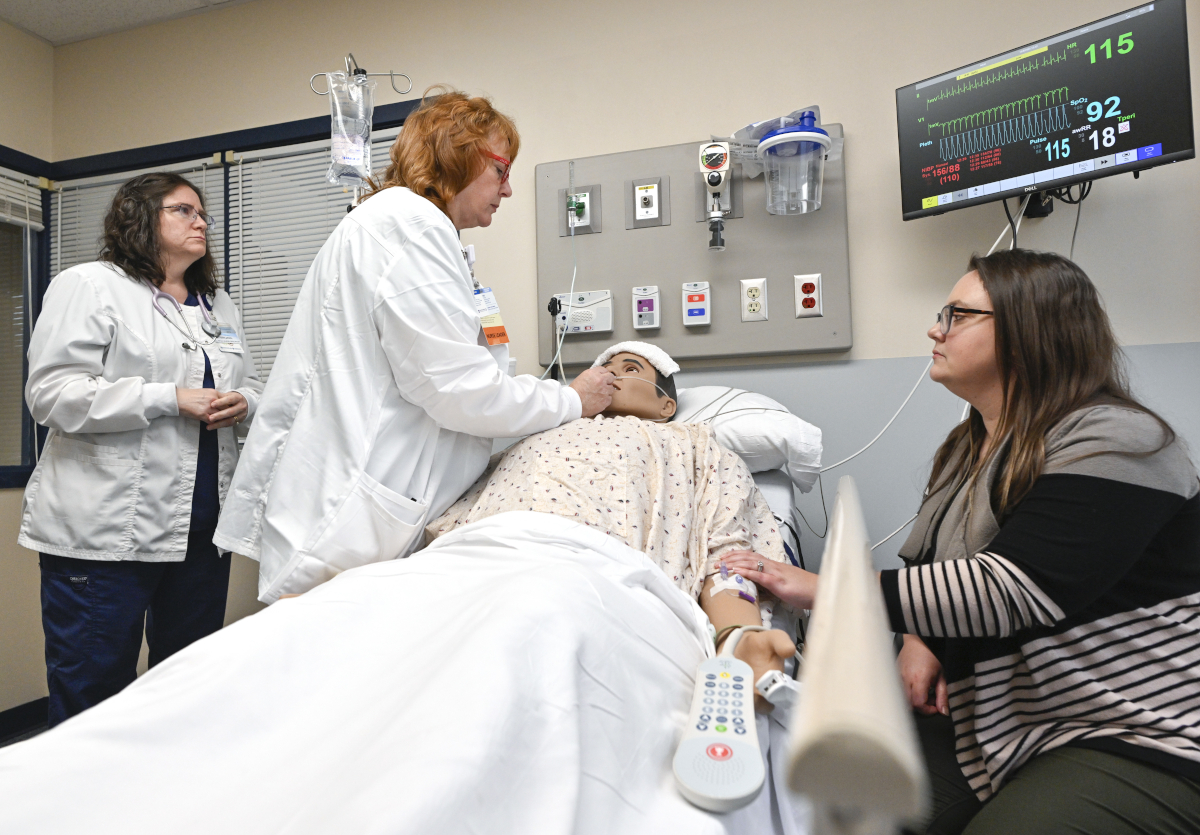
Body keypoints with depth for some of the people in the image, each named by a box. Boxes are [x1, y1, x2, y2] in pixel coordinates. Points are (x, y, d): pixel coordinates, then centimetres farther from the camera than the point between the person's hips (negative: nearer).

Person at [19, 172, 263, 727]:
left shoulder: (220, 305, 19)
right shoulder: (89, 286, -1)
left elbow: (250, 386, 22)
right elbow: (52, 394, -11)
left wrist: (241, 403, -2)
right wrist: (170, 399, -18)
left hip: (202, 524, 6)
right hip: (106, 531, -6)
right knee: (92, 698, 3)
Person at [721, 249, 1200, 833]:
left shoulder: (1113, 443, -18)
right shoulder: (969, 447, 9)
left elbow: (1007, 590, -30)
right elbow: (927, 564, 16)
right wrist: (919, 636, -7)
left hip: (1139, 735, -6)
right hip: (993, 714, 7)